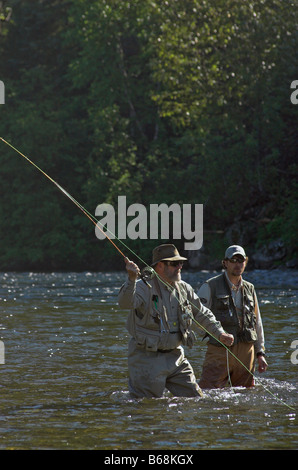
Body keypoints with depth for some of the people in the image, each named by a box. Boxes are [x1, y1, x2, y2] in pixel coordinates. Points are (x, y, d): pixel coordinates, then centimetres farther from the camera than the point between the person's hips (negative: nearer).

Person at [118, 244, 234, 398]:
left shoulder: (184, 289, 10)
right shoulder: (145, 287, -12)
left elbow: (203, 314, 23)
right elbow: (125, 302, -32)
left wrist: (219, 333, 16)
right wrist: (131, 279, -49)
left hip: (175, 356, 6)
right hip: (147, 358, -6)